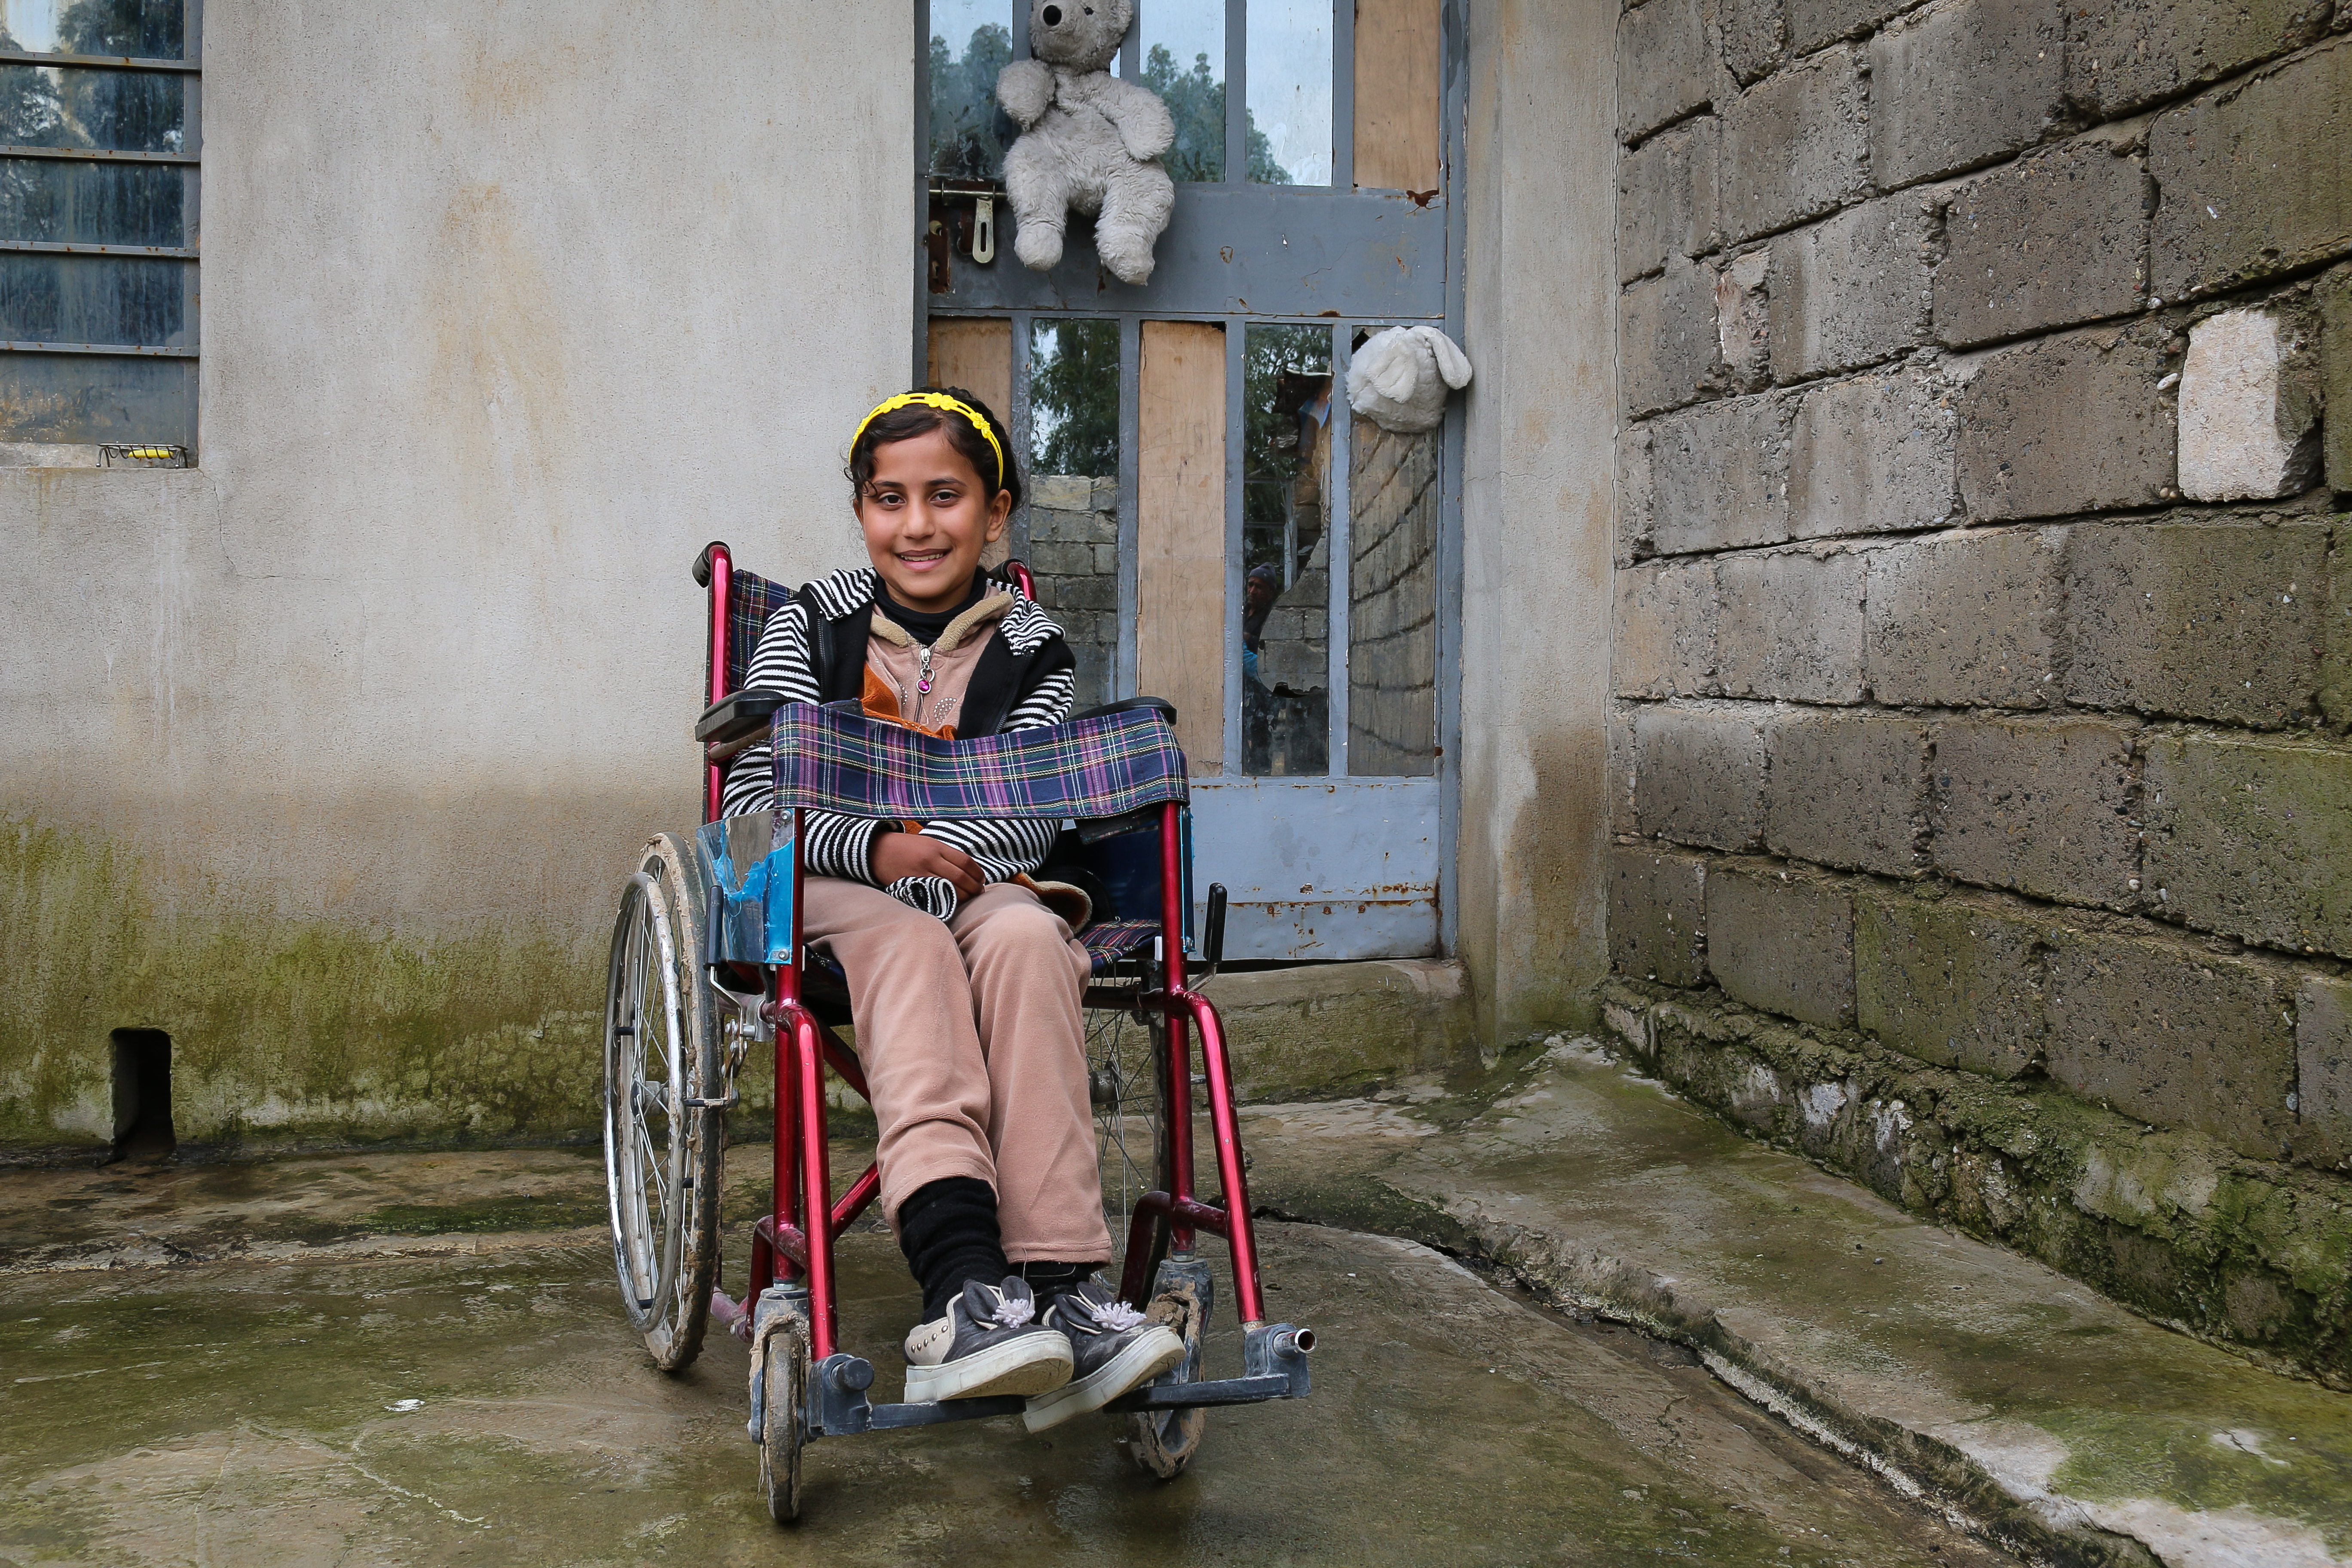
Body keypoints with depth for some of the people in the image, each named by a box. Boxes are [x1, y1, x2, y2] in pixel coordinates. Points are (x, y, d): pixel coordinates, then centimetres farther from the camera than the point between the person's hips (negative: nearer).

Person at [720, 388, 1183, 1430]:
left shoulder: (1030, 651, 7)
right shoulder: (815, 623, 4)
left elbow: (1027, 824, -2)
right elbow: (752, 799, -4)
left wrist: (936, 861, -22)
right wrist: (876, 850, -21)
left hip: (974, 889, 1)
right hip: (829, 890, -1)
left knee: (1026, 936, -35)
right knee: (911, 946, -37)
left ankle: (1060, 1286, -43)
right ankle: (964, 1285, -54)